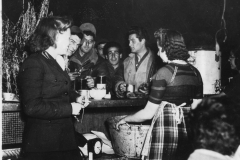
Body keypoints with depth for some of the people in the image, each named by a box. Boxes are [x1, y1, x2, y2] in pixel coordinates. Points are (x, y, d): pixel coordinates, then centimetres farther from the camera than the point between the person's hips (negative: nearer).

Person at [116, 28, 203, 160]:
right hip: (187, 132, 6)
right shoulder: (195, 72, 6)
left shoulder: (164, 73, -11)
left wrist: (125, 119, 7)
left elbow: (148, 113, -8)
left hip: (165, 131, -6)